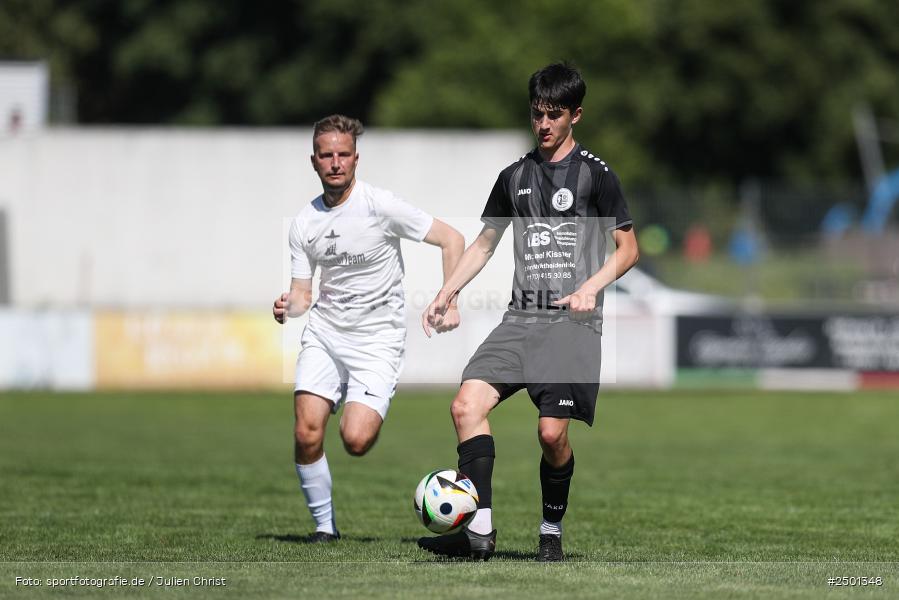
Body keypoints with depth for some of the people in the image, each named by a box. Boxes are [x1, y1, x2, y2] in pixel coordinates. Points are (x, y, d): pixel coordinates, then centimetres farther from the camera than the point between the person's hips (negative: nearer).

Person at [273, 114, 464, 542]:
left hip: (378, 339, -4)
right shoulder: (304, 224, 4)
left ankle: (368, 415, 20)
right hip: (324, 333, 4)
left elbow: (451, 239, -6)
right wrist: (289, 307, -13)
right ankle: (324, 524, 5)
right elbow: (302, 294, 10)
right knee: (306, 433, -14)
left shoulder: (381, 206, -10)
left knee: (355, 440, -18)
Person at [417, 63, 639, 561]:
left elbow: (627, 248, 2)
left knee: (552, 432, -14)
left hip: (573, 321, -5)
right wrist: (446, 294, 11)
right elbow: (484, 243, 24)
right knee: (466, 405, -15)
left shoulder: (595, 174, 1)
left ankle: (551, 531, 10)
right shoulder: (514, 176, 15)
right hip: (521, 316, 5)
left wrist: (590, 287, -14)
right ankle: (480, 530, -18)